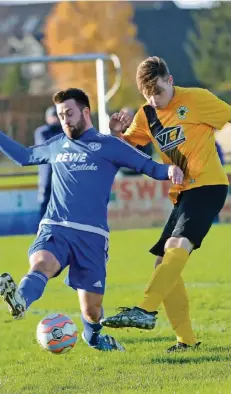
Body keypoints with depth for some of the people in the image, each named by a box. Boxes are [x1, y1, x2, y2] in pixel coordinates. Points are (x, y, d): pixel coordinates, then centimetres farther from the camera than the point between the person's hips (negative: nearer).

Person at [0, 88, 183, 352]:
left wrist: (170, 169, -17)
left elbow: (149, 167, 4)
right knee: (41, 263, -33)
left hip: (91, 234, -2)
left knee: (91, 307, 1)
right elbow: (25, 156, 38)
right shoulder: (56, 146, 19)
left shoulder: (109, 146, 8)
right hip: (54, 229, 2)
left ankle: (93, 336, 34)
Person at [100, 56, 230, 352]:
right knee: (164, 262, 2)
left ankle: (145, 310, -40)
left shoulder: (197, 99, -6)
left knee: (177, 246, -28)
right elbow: (128, 145, 18)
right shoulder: (147, 115, 10)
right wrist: (116, 134, -4)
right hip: (182, 193, 8)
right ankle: (186, 339, 6)